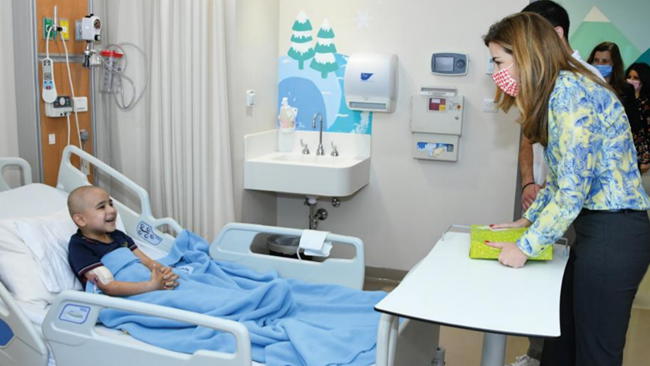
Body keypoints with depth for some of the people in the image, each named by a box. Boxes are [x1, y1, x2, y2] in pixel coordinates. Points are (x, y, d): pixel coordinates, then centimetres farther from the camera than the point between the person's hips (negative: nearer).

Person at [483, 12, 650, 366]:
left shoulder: (569, 91, -18)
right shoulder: (560, 91, 13)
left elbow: (572, 190, -21)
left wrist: (526, 247, -13)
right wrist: (528, 221, 20)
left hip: (614, 235, -10)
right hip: (597, 229, 10)